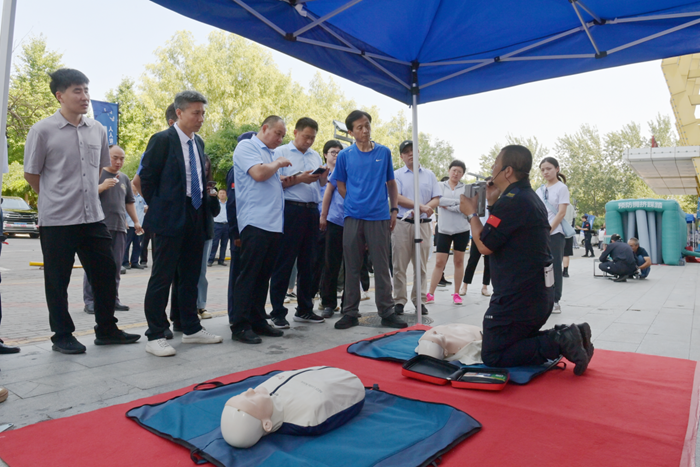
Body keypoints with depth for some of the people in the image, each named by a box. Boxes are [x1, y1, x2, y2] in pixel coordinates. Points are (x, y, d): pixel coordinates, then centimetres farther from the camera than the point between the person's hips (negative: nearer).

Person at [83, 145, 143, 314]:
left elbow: (129, 202, 24)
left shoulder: (124, 178, 19)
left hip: (119, 227, 5)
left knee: (115, 266, 7)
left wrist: (136, 221, 17)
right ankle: (90, 300, 0)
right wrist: (102, 186, -20)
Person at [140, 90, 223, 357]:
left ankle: (191, 329, 25)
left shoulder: (198, 143, 14)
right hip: (171, 218, -7)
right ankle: (155, 336, 9)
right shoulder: (162, 140, -7)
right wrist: (158, 209, -3)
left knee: (191, 276, 14)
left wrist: (209, 202, 8)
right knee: (162, 277, -1)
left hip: (197, 217, 7)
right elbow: (147, 178, -7)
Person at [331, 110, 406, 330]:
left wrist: (394, 209, 6)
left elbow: (391, 183, 14)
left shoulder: (384, 152, 7)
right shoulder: (345, 155, 4)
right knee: (352, 267, 6)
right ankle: (350, 312, 15)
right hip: (353, 217, 0)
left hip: (379, 217, 0)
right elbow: (340, 186, 10)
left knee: (382, 266, 4)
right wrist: (356, 202, 2)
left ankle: (387, 312, 14)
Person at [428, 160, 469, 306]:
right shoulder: (440, 186, 4)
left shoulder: (465, 188, 3)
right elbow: (439, 200, -15)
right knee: (439, 262, -2)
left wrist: (447, 206, -13)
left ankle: (456, 293, 16)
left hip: (462, 230, 1)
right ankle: (430, 293, 4)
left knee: (459, 261, 7)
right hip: (444, 230, 0)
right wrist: (457, 202, -16)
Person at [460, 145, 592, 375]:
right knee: (518, 341, 25)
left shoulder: (512, 201, -20)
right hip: (540, 294, 10)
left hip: (517, 299, -10)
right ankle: (570, 336, 9)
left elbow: (484, 245, -17)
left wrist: (471, 213, -2)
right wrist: (492, 204, 13)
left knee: (492, 357, -1)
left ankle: (558, 342, -9)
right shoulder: (530, 197, 12)